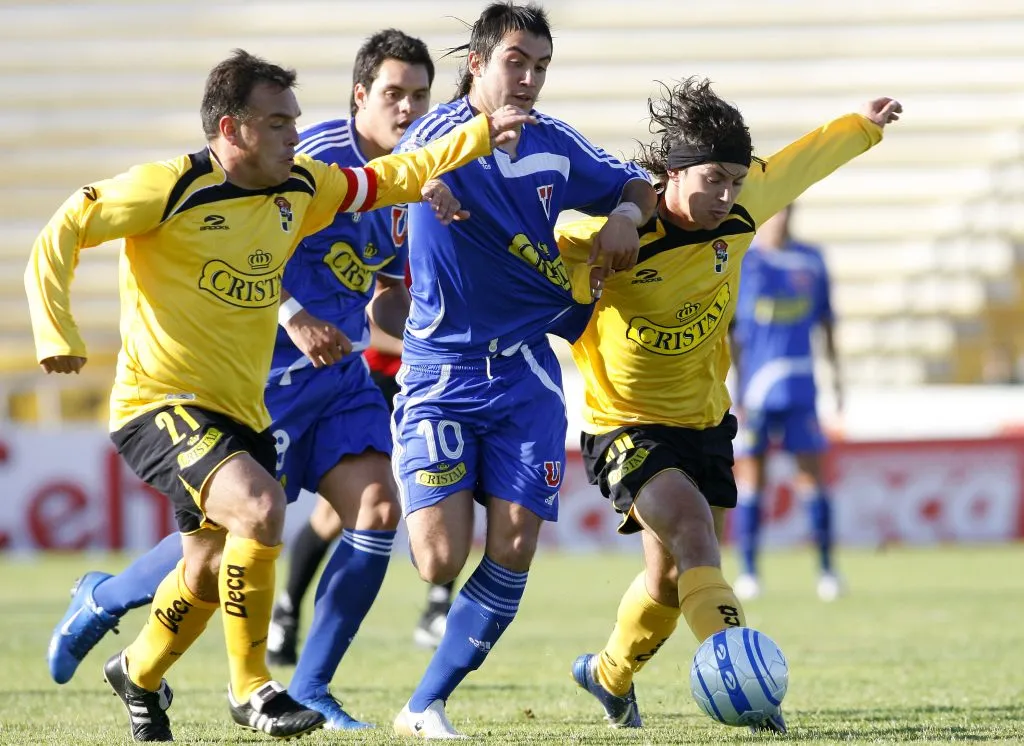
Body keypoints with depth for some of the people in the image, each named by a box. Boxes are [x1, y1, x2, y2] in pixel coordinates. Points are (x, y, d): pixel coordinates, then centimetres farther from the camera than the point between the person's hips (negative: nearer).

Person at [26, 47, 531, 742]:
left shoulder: (301, 188, 5)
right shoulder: (171, 187, -14)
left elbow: (395, 177, 18)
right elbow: (62, 233, -11)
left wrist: (481, 133, 11)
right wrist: (57, 332, -20)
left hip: (241, 412, 8)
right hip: (161, 403, -8)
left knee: (213, 568, 17)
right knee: (259, 507, -29)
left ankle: (139, 673, 46)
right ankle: (251, 689, -15)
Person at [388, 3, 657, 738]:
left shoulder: (555, 145, 5)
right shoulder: (437, 138, -9)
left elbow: (637, 186, 18)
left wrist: (626, 214, -1)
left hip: (524, 373, 4)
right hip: (440, 371, -4)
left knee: (513, 552, -6)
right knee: (441, 561, -14)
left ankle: (425, 706, 5)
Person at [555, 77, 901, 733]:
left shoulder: (739, 210, -9)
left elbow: (800, 163, 10)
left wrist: (866, 126, 23)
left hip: (704, 421, 6)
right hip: (626, 425, -6)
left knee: (674, 577, 15)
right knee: (692, 531, -29)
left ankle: (610, 675, 41)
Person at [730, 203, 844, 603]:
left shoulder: (811, 260, 10)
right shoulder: (740, 262, -1)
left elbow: (825, 321, 17)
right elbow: (725, 330, -2)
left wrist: (835, 371, 13)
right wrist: (734, 389, -7)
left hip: (799, 389, 2)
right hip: (754, 388, -2)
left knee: (812, 474, -1)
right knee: (751, 477, 1)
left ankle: (826, 569, 5)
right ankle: (748, 572, 8)